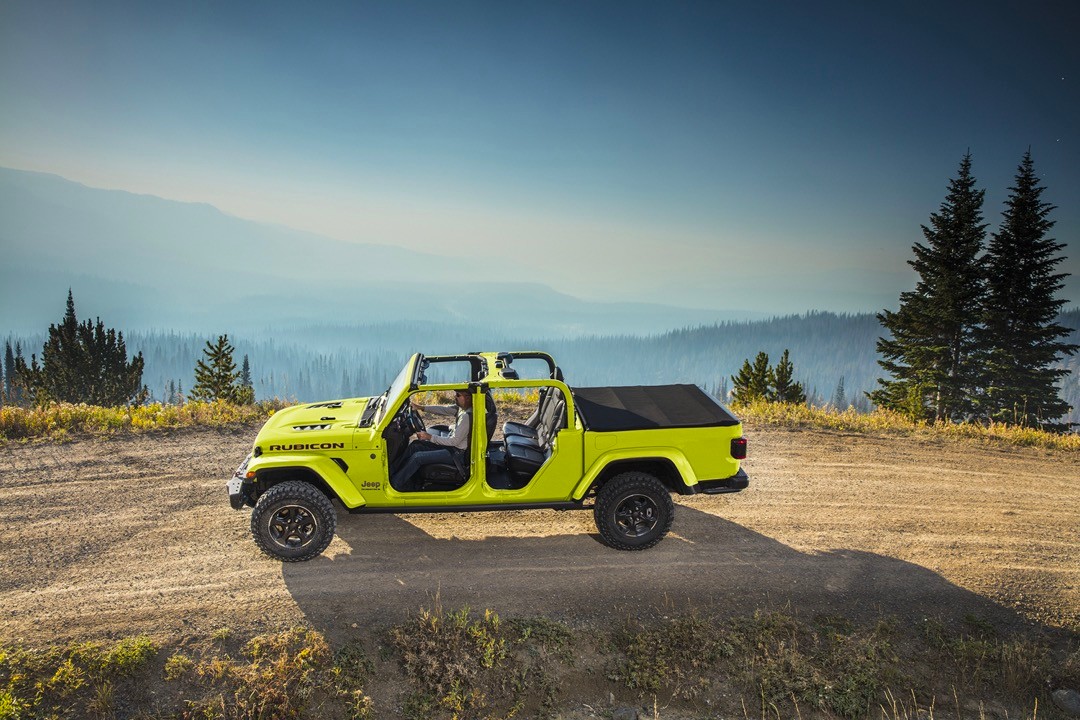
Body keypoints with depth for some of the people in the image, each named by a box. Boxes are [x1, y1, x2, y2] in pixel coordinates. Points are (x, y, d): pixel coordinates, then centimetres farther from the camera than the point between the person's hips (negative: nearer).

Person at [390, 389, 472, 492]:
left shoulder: (467, 416, -25)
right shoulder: (461, 408, 3)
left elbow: (454, 441, -24)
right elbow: (444, 409, 9)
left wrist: (430, 437, -18)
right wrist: (420, 407, 1)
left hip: (457, 453, -10)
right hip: (451, 445, 10)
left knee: (417, 457, -15)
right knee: (415, 445, 3)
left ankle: (394, 483, -4)